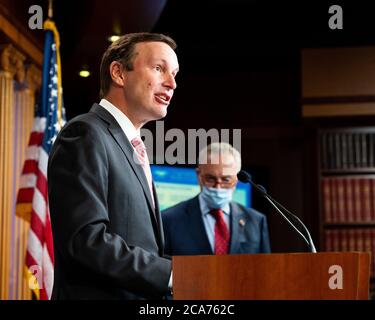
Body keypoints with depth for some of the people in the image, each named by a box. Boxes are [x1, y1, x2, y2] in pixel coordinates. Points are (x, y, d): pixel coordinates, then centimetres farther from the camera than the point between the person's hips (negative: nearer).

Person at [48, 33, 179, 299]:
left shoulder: (132, 150, 17)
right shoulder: (85, 135, -11)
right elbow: (86, 239, -22)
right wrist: (172, 273, -22)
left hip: (145, 293, 9)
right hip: (100, 294, -9)